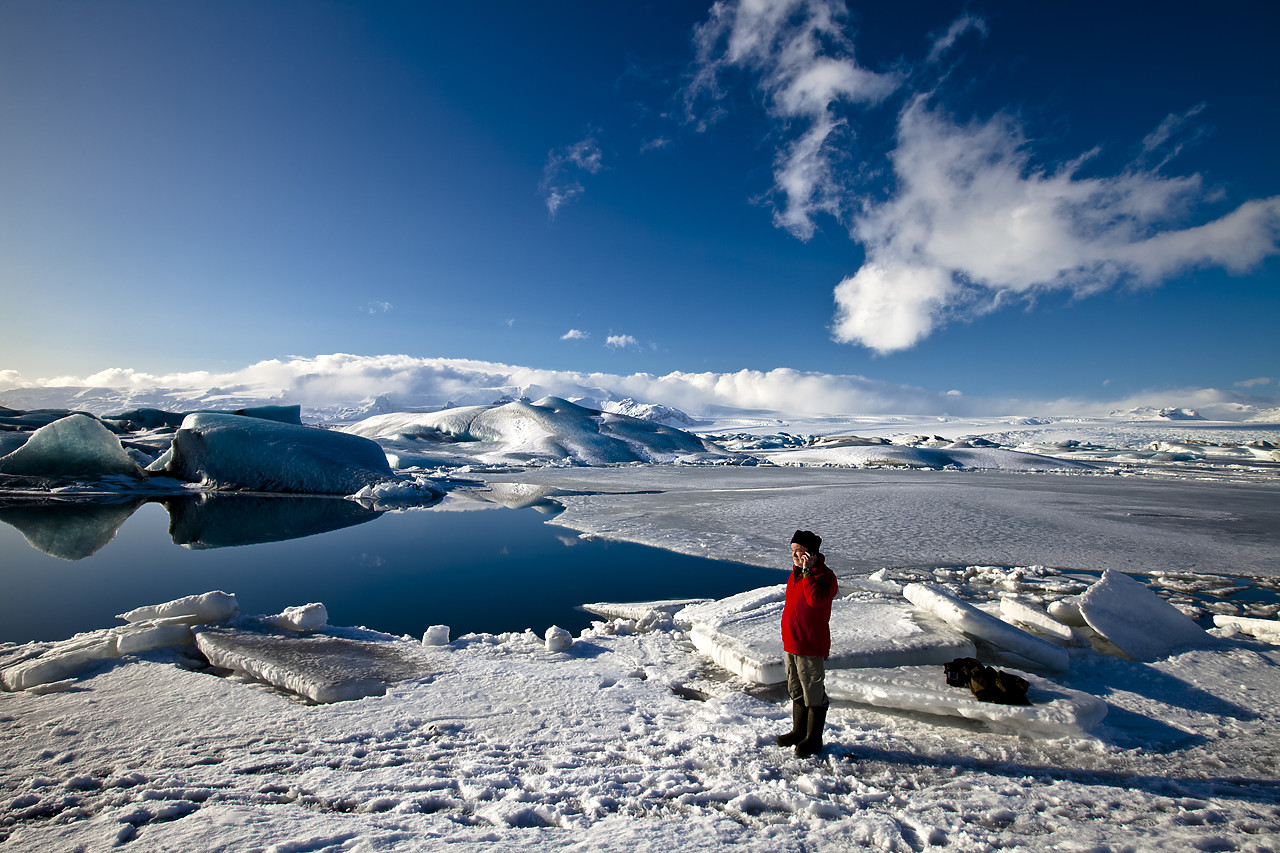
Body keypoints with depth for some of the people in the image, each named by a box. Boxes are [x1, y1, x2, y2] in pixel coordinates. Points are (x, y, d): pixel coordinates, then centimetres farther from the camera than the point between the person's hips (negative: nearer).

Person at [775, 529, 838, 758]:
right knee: (796, 690, 21)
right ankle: (799, 731, 37)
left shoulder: (825, 576, -17)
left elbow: (816, 598, -36)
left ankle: (814, 739, 23)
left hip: (811, 647, -8)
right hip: (791, 644, 8)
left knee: (814, 695, 7)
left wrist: (807, 571, -31)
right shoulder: (796, 573, 9)